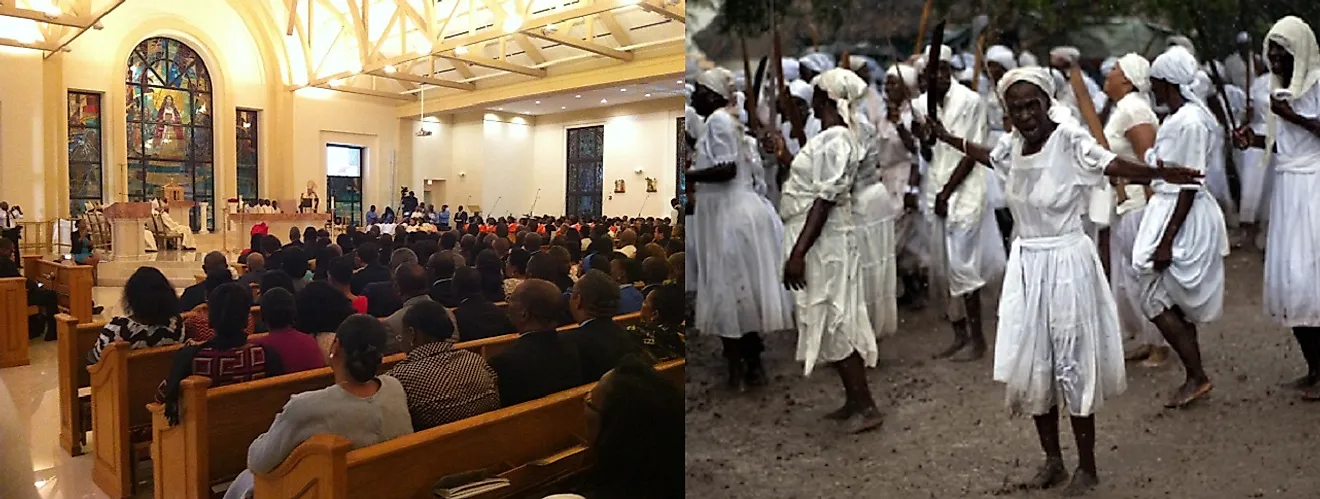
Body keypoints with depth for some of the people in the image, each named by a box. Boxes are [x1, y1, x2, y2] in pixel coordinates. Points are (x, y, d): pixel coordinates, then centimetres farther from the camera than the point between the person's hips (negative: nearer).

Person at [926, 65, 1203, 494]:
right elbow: (990, 157, 26)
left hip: (1066, 263, -6)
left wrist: (1158, 174, -47)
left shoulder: (1070, 140, -14)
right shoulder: (1012, 144, 4)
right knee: (1030, 365, 12)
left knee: (1072, 366, 3)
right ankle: (1052, 460, 30)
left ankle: (1087, 468, 22)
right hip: (1026, 265, 6)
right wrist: (947, 138, 28)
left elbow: (1112, 164, -29)